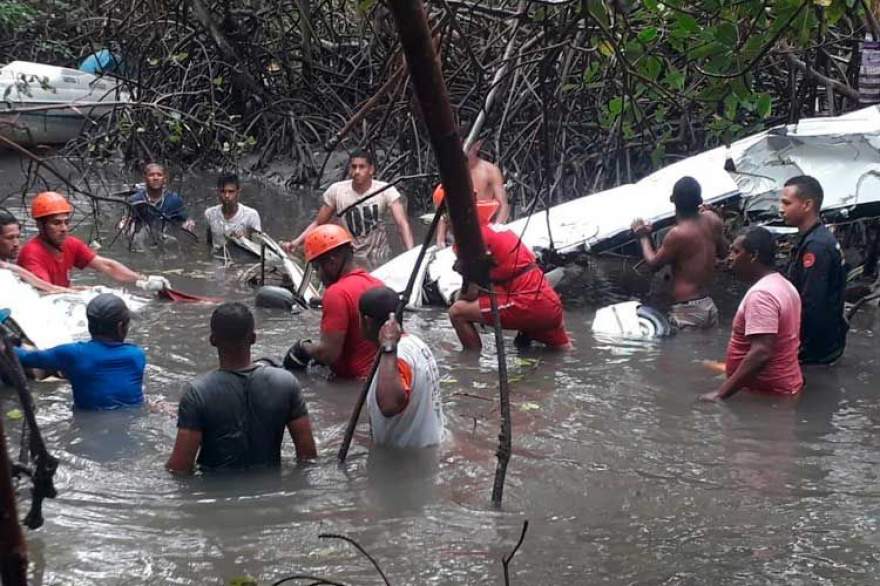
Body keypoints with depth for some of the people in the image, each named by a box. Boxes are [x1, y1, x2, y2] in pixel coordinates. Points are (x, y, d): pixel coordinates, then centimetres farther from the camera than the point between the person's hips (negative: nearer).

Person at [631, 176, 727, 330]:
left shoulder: (677, 234, -19)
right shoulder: (711, 219, 0)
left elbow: (653, 263, -3)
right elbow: (723, 252, 17)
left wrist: (643, 237, 12)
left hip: (687, 310, -7)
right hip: (708, 305, 8)